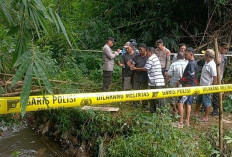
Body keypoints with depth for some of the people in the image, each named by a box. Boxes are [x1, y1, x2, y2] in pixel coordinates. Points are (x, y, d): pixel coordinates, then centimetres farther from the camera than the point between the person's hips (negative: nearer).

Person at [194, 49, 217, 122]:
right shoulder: (206, 63, 6)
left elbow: (215, 77, -22)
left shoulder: (211, 65, -22)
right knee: (198, 100, 20)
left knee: (206, 102, 3)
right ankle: (196, 113, 36)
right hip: (202, 85, 10)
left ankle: (206, 117, 16)